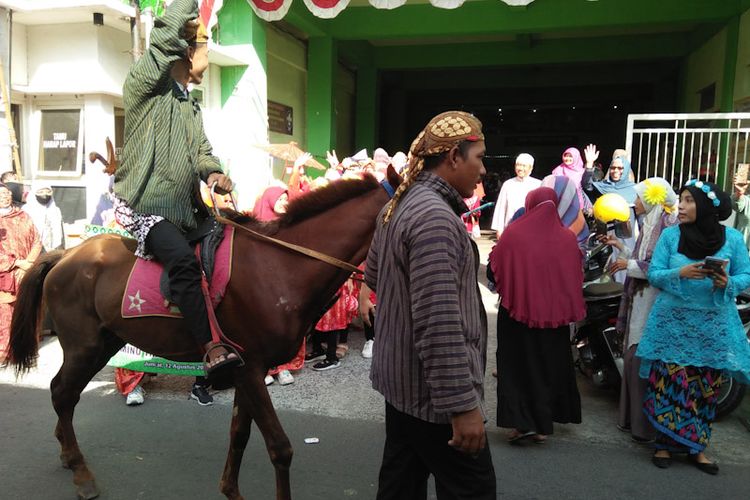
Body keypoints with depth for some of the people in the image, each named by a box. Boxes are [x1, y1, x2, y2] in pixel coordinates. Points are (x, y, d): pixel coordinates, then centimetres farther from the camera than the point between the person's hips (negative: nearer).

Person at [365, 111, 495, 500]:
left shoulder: (399, 205, 8)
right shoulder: (435, 216, -23)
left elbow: (373, 276, 22)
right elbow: (439, 323, -28)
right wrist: (463, 404, -24)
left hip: (401, 378, 10)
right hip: (432, 388, -10)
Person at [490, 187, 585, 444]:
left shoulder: (513, 232, -10)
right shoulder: (567, 237, -4)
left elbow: (496, 268, -1)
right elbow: (575, 277, 3)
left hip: (517, 310, -2)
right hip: (553, 313, 2)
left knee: (517, 364, 12)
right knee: (549, 365, 17)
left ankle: (520, 422, 8)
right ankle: (542, 424, 24)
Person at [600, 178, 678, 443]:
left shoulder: (667, 225, -14)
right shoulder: (650, 224, 14)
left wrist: (629, 265, -17)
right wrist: (620, 246, 21)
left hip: (651, 304, -10)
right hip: (639, 300, 10)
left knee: (642, 361, -5)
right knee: (633, 359, 15)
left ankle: (645, 425, 6)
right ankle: (632, 417, 27)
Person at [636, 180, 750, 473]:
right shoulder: (670, 235, 0)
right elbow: (654, 274, -3)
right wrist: (680, 273, -21)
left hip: (714, 325, 1)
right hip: (673, 321, -1)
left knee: (706, 388, 6)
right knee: (670, 384, -3)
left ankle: (696, 447, 20)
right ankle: (665, 444, 12)